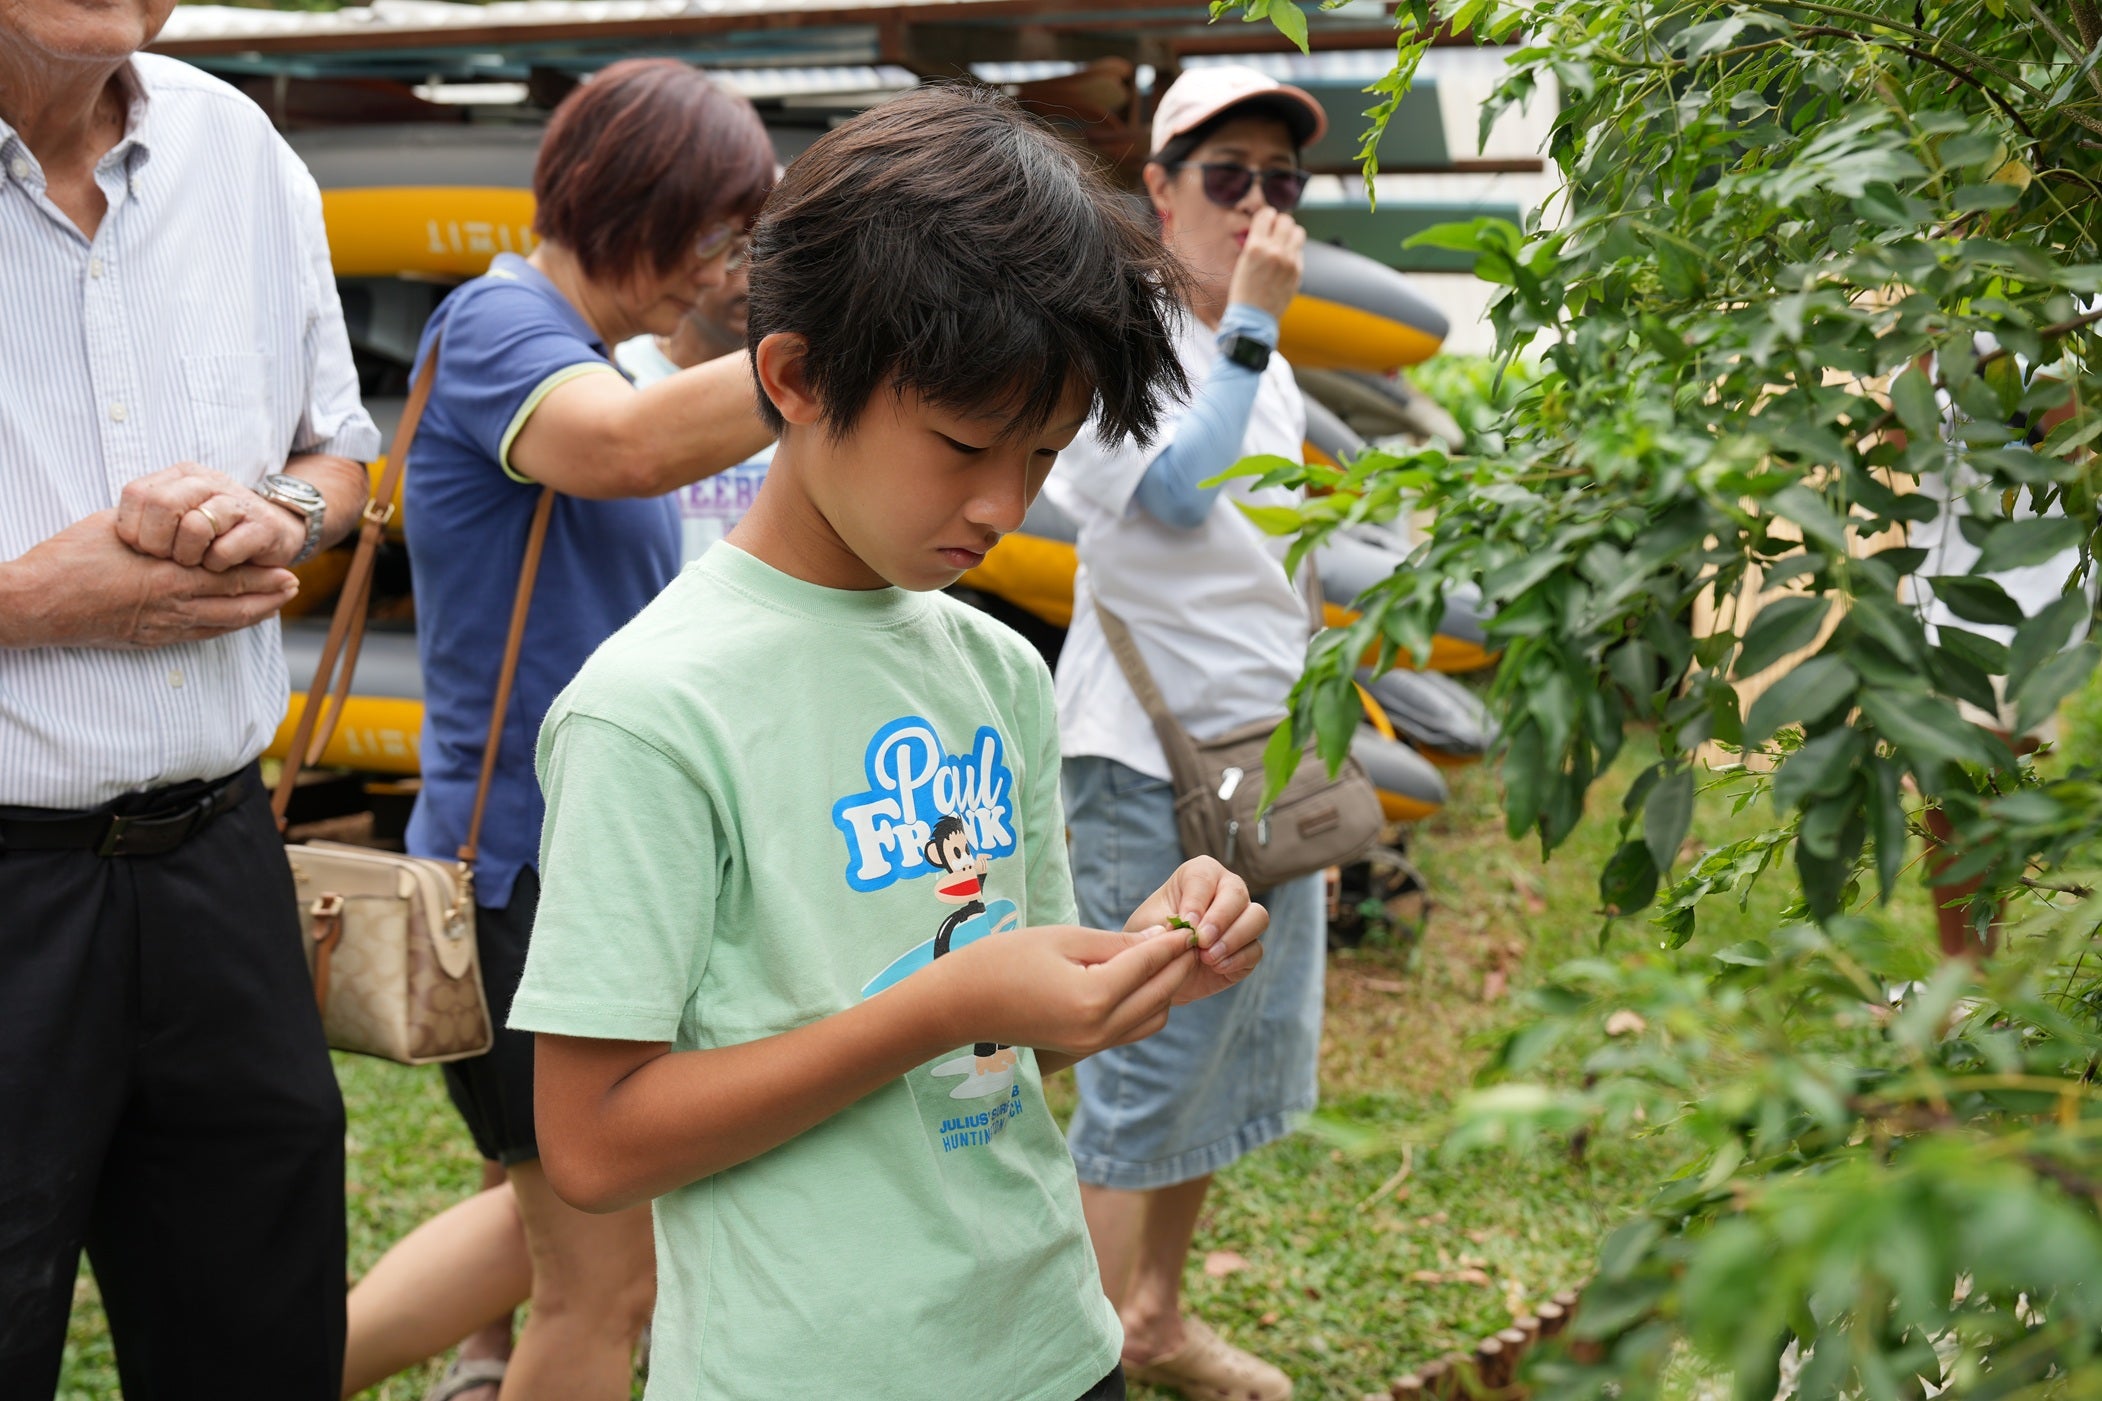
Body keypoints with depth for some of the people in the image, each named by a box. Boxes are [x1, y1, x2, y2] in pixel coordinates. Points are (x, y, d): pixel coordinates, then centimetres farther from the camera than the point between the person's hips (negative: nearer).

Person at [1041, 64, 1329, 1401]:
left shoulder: (1265, 368, 15)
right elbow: (1178, 492, -24)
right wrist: (1253, 324, -18)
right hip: (1152, 765, -8)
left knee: (1236, 1048, 15)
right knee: (1145, 1065, -6)